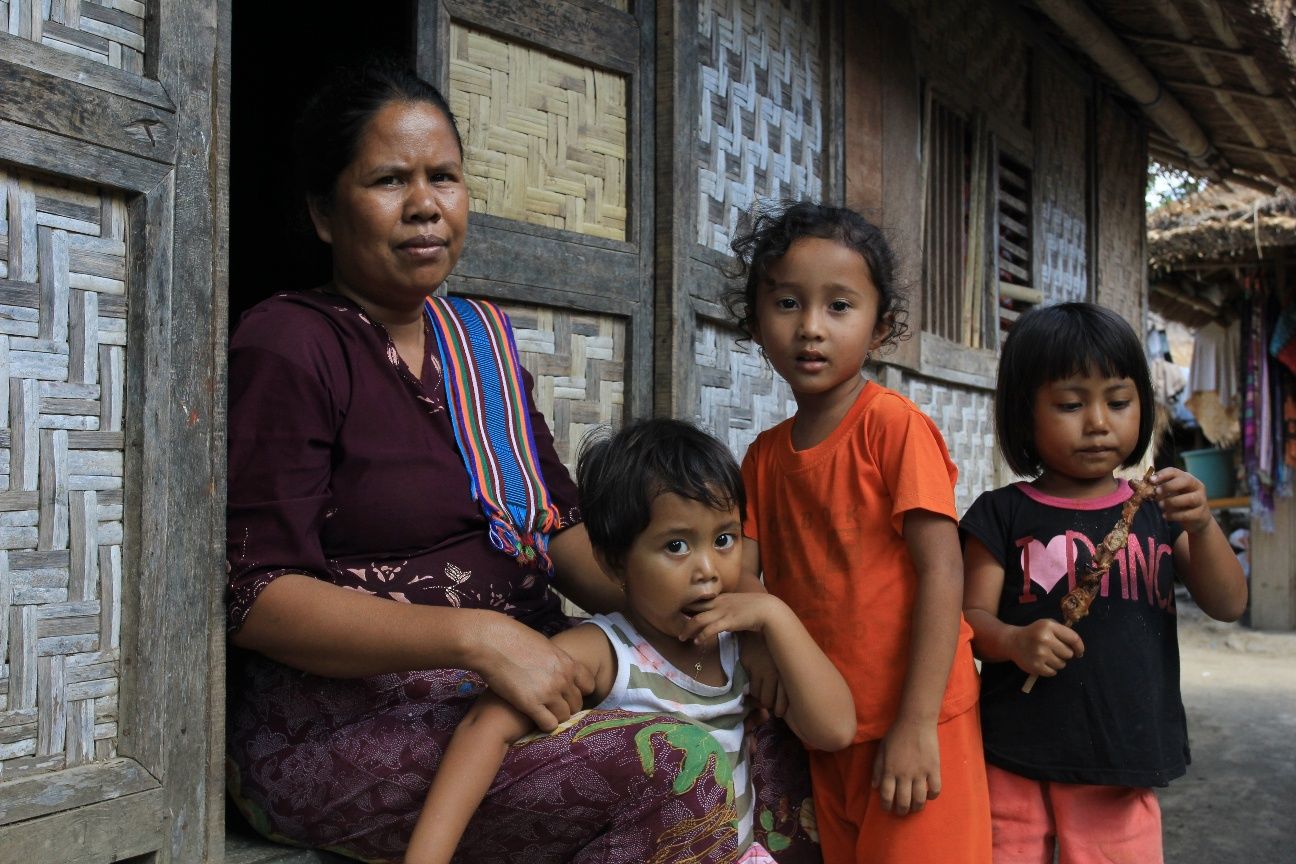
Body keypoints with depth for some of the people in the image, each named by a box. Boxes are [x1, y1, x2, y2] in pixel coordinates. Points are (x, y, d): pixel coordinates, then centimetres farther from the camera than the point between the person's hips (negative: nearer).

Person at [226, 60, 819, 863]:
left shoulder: (483, 337, 15)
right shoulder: (286, 348, -8)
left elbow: (560, 521, 14)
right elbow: (258, 597, -14)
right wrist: (475, 636, -25)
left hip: (521, 682, 7)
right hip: (345, 719, -6)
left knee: (765, 748, -12)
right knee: (655, 782, -27)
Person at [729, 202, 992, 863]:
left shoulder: (894, 424, -13)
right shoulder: (765, 455, 5)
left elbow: (941, 570, -17)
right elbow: (742, 577, 5)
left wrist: (917, 724, -18)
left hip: (909, 728, -5)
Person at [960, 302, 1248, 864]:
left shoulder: (1156, 512, 8)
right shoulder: (1003, 515, -2)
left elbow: (1228, 605, 4)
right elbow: (973, 617, -5)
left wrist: (1200, 526, -13)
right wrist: (1014, 641, -26)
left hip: (1124, 770, 3)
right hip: (1016, 765, -2)